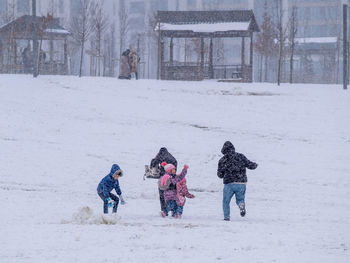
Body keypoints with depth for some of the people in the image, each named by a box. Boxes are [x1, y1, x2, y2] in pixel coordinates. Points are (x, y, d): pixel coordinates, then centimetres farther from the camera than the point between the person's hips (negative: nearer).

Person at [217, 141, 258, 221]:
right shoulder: (241, 157, 2)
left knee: (226, 201, 17)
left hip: (229, 184, -1)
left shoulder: (222, 160, 0)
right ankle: (241, 205, -15)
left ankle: (226, 217, 6)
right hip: (241, 183, 1)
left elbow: (220, 174, 5)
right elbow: (250, 165, 6)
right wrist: (255, 165, 29)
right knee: (240, 199, 19)